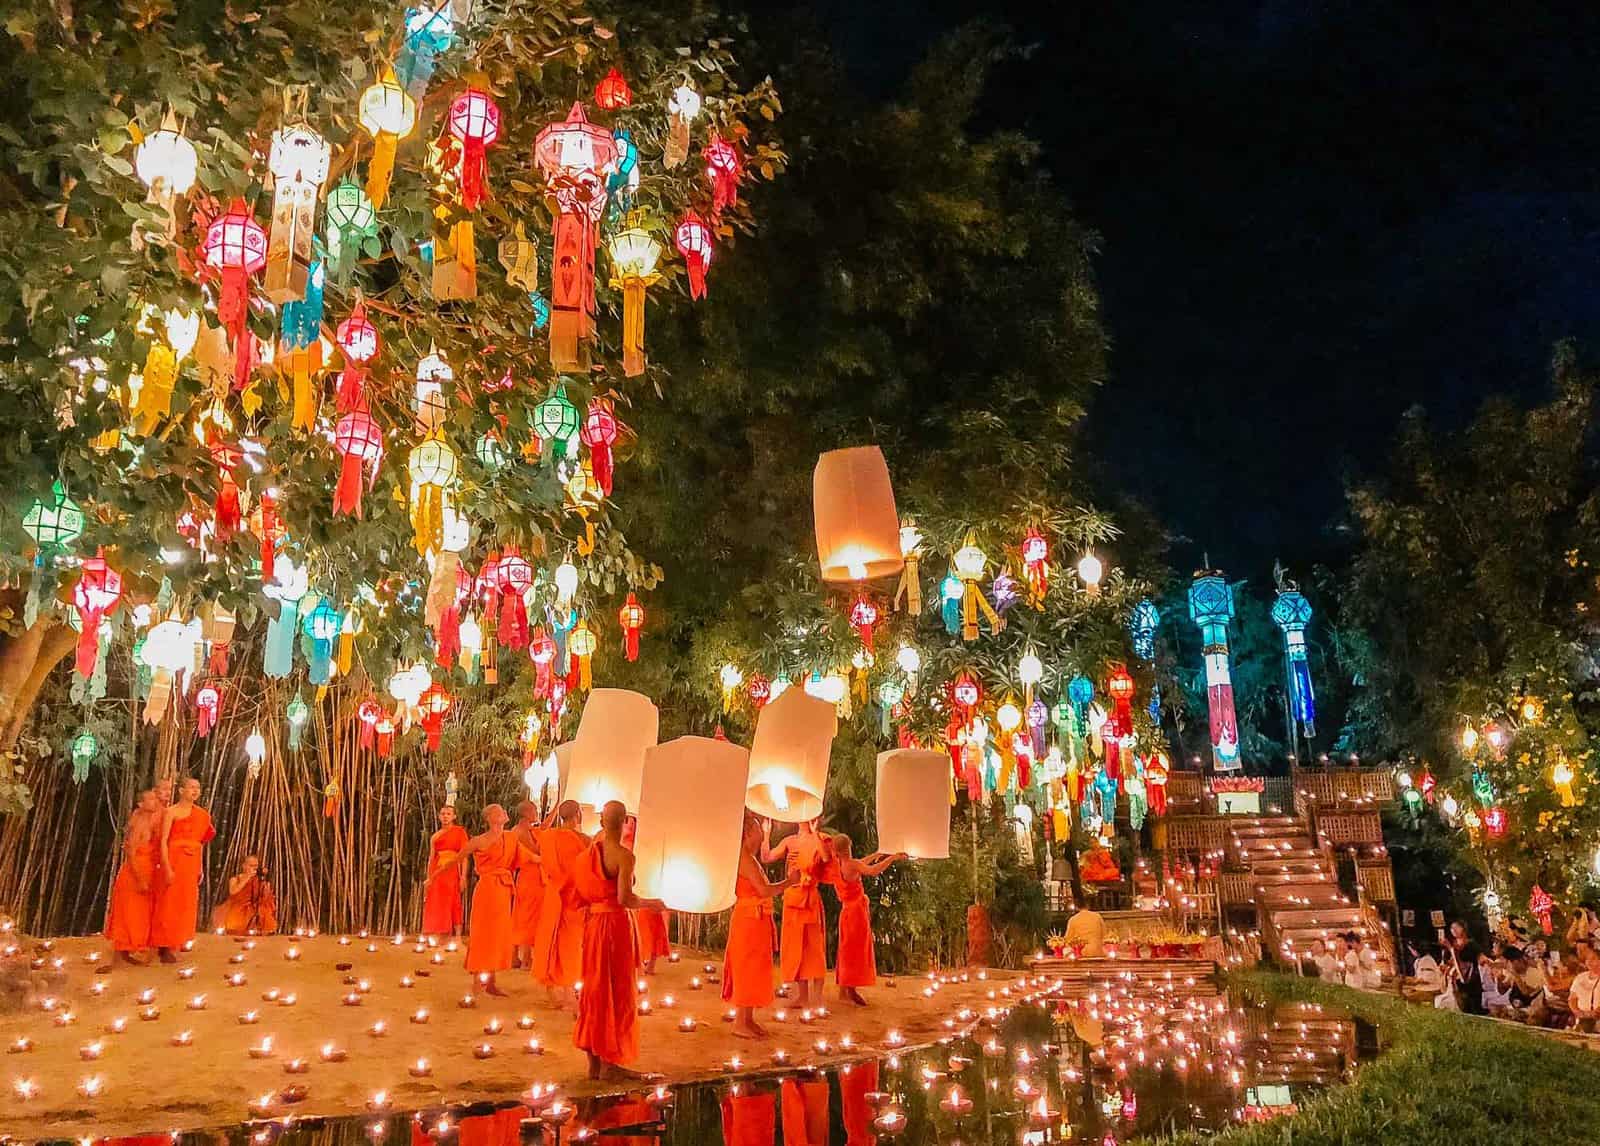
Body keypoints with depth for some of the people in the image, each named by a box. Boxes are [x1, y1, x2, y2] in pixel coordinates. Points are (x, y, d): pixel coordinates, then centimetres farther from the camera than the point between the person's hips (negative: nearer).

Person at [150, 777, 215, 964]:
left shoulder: (201, 814, 12)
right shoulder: (171, 812, -6)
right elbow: (163, 841, -12)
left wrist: (201, 868, 13)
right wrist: (167, 867, -19)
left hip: (192, 864, 6)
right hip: (174, 861, -6)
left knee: (185, 905, 9)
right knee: (169, 904, -2)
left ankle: (171, 944, 18)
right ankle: (164, 948, 4)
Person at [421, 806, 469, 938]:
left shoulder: (459, 831, 2)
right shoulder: (435, 836, 17)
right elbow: (431, 858, 15)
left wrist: (463, 876, -14)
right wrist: (428, 879, 8)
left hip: (452, 871, -5)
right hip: (437, 871, 5)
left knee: (453, 904, -7)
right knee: (437, 906, 3)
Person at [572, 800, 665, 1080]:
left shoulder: (590, 850, 4)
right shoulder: (624, 855, -15)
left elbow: (581, 892, 8)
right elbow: (624, 898, -21)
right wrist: (650, 904, -6)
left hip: (593, 923, 7)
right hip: (616, 923, -6)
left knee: (595, 989, 15)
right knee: (616, 992, 4)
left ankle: (594, 1062, 22)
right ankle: (609, 1063, 9)